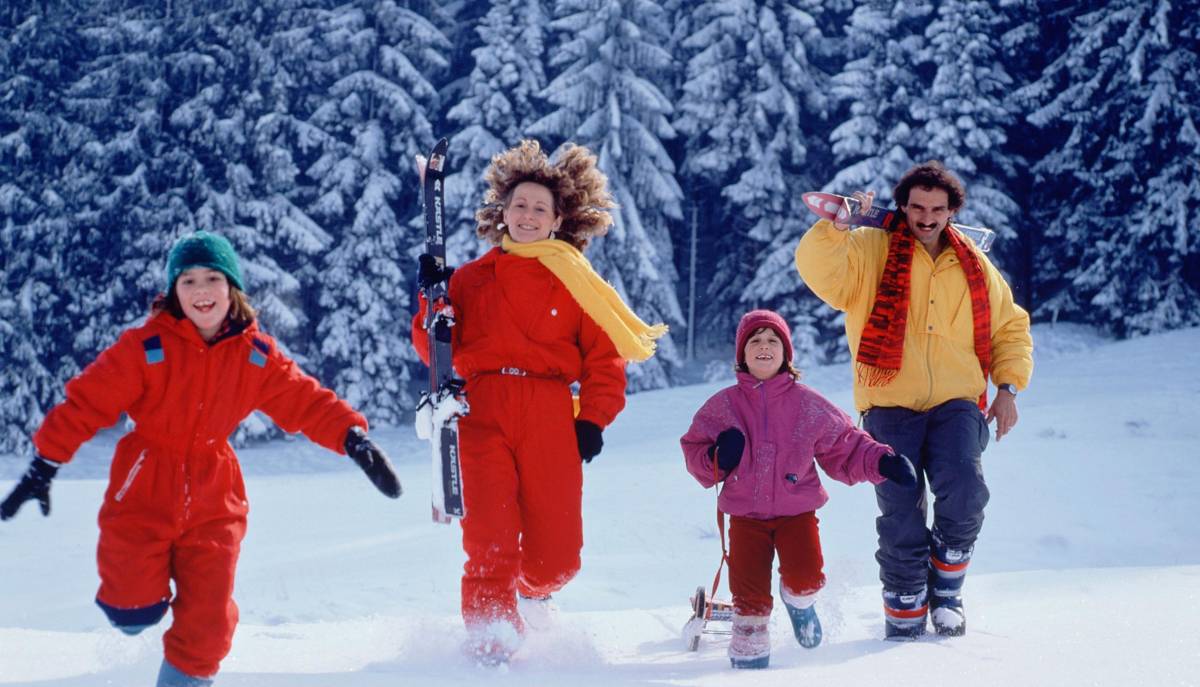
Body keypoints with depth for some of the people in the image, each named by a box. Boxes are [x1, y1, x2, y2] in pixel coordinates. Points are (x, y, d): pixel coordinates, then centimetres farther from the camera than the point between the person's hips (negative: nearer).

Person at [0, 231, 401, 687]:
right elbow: (87, 402, -11)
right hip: (144, 493, -2)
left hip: (212, 500, 2)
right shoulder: (147, 346, -11)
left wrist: (354, 439, -17)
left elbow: (307, 402, -1)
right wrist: (43, 468, -13)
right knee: (134, 613, -3)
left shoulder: (257, 355, -1)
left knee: (206, 623, -2)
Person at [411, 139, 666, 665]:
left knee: (556, 555, 0)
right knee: (490, 537, -14)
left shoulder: (574, 282, 11)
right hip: (482, 414, 0)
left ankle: (531, 588, 34)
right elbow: (437, 351, 10)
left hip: (550, 422, 0)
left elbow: (604, 356, 8)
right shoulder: (471, 279, 14)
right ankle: (490, 632, 0)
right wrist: (432, 304, -5)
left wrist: (593, 420, -2)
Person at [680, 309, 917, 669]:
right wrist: (716, 459, -15)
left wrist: (882, 462, -9)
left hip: (797, 509, 0)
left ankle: (799, 599, 16)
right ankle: (749, 650, 16)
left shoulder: (808, 404, 1)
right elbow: (693, 452, 6)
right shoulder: (723, 406, 2)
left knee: (805, 574, -20)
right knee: (749, 590, -7)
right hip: (745, 513, 1)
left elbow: (845, 448, 6)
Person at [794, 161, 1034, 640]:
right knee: (901, 521, -10)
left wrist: (1009, 387, 10)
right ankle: (905, 619, 8)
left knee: (963, 496, -22)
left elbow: (1010, 327, 22)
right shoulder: (870, 251, 5)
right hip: (890, 406, -1)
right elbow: (818, 269, -14)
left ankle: (946, 593, 2)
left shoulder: (974, 265, 13)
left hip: (956, 405, 1)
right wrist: (839, 225, -29)